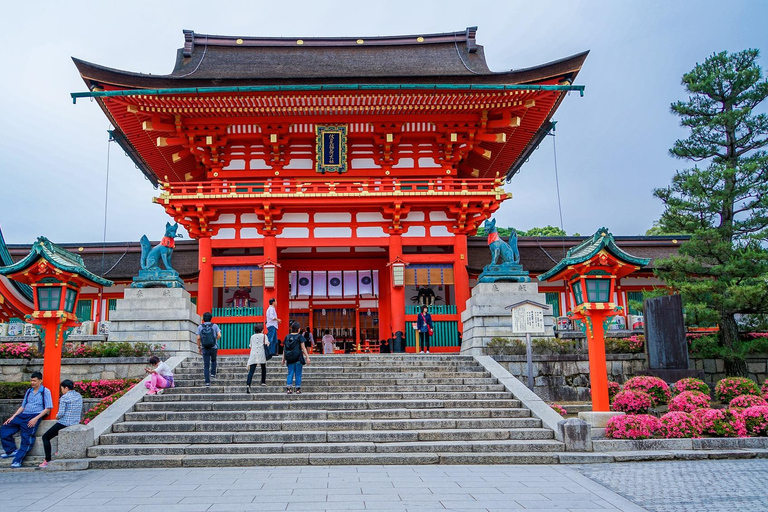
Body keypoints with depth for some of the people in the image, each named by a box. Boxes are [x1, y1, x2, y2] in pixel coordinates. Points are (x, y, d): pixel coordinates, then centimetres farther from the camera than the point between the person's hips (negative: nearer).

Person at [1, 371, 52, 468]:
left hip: (35, 416, -7)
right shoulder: (29, 391, 20)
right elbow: (23, 406, 23)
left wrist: (36, 419, -16)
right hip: (23, 415, 7)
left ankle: (17, 460, -18)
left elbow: (48, 408, -6)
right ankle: (11, 450, 1)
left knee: (26, 438, -18)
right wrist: (13, 417, 8)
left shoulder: (45, 391, 0)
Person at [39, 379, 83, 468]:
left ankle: (48, 460, 2)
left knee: (45, 437, 9)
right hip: (76, 423, 8)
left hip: (64, 423, -8)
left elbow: (61, 413, -18)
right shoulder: (79, 396, 9)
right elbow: (80, 413, 14)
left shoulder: (64, 397, -13)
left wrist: (57, 416, 2)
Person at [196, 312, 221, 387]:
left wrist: (199, 347, 6)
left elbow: (198, 338, -4)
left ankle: (207, 382, 0)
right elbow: (219, 335, -10)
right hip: (214, 347, 0)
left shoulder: (200, 327, 1)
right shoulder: (214, 326, -1)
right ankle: (213, 373, 14)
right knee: (213, 360, 29)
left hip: (205, 349, 0)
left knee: (206, 365, 4)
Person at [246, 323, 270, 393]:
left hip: (253, 354, 2)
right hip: (261, 354, -2)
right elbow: (266, 345, 0)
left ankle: (248, 384, -21)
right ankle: (263, 381, 23)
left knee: (251, 370, -7)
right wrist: (268, 344, 20)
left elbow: (251, 346, 19)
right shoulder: (264, 336, 10)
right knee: (263, 368, 22)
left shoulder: (252, 337, 20)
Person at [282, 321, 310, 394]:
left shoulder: (287, 337, 6)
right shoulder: (300, 337, -5)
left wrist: (283, 359, 14)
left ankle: (289, 388, 3)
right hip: (298, 358, -3)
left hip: (289, 359, 3)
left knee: (290, 373, 9)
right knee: (298, 374, 4)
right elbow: (303, 348, -7)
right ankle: (298, 389, 4)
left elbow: (284, 349, 8)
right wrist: (307, 357, -3)